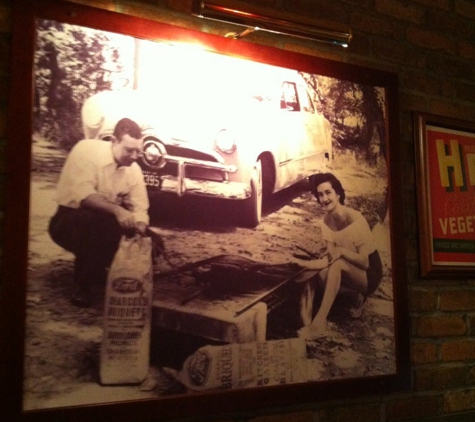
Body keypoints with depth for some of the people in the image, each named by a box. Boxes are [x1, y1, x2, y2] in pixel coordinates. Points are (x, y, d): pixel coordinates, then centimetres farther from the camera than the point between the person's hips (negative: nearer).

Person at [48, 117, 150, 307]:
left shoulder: (134, 169, -5)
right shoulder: (88, 150, -21)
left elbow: (140, 208, -7)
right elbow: (82, 194, -32)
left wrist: (141, 232, -27)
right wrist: (117, 210, -43)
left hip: (105, 225, 6)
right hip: (70, 221, -6)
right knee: (94, 221, -39)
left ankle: (96, 267, 13)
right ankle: (82, 285, -18)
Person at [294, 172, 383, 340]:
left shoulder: (354, 218, -26)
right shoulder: (327, 219, -5)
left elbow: (365, 261, -24)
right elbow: (330, 257, -11)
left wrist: (341, 251, -39)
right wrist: (308, 264, -29)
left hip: (369, 273, -7)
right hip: (349, 272, 7)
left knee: (337, 264, -35)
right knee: (323, 274, -25)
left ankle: (319, 324, -35)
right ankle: (358, 295, 6)